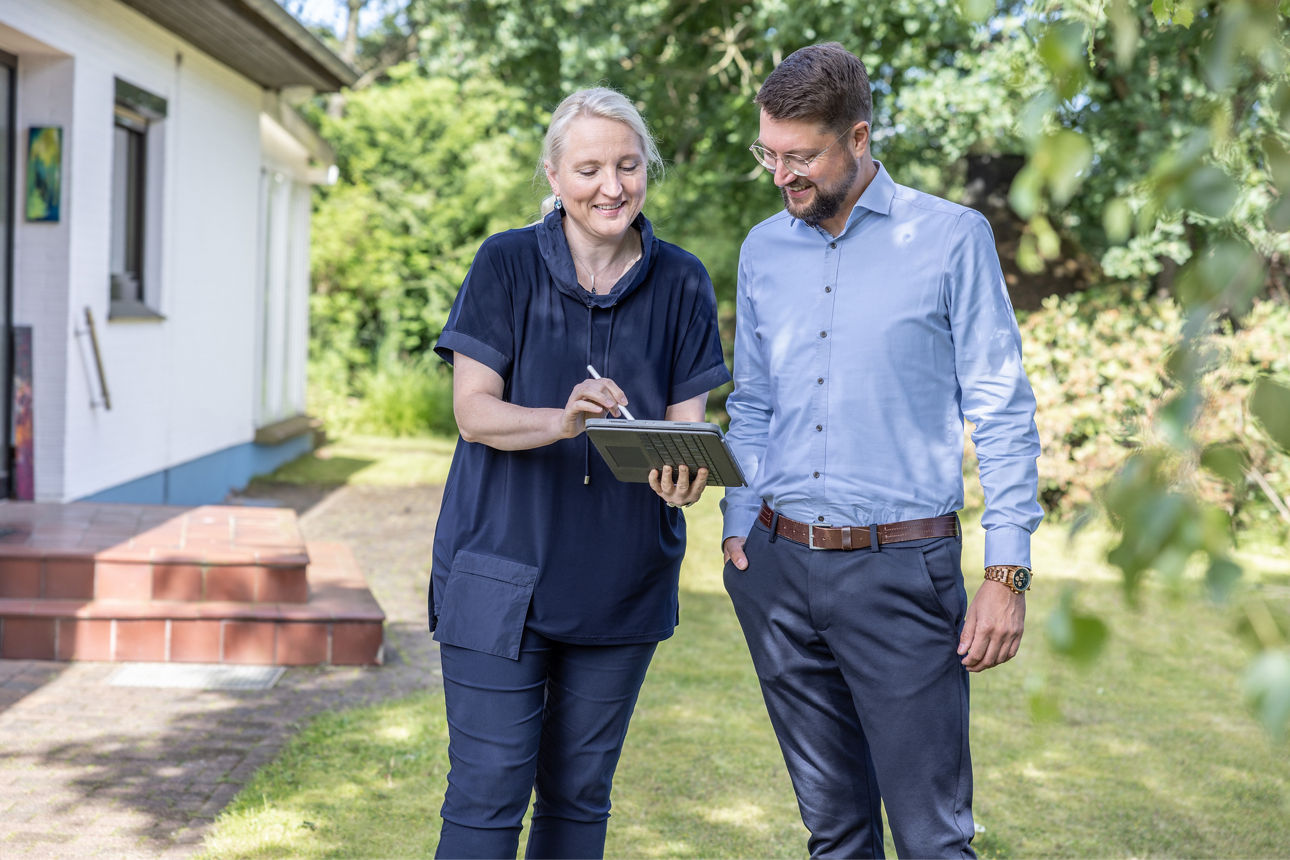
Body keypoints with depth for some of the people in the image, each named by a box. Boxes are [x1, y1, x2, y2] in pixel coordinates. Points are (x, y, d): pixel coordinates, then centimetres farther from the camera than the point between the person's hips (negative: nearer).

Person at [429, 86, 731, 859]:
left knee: (580, 794, 12)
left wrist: (681, 471, -25)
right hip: (502, 572, -2)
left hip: (623, 581, 3)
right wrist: (562, 422, -30)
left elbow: (688, 419, -1)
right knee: (488, 792, -4)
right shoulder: (506, 265, -3)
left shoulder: (680, 283, 3)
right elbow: (474, 411, -9)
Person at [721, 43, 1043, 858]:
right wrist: (738, 526, 6)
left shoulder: (952, 237, -3)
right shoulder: (763, 249, 10)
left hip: (902, 569, -4)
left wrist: (1008, 571, -9)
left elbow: (1002, 410, -4)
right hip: (779, 568, 4)